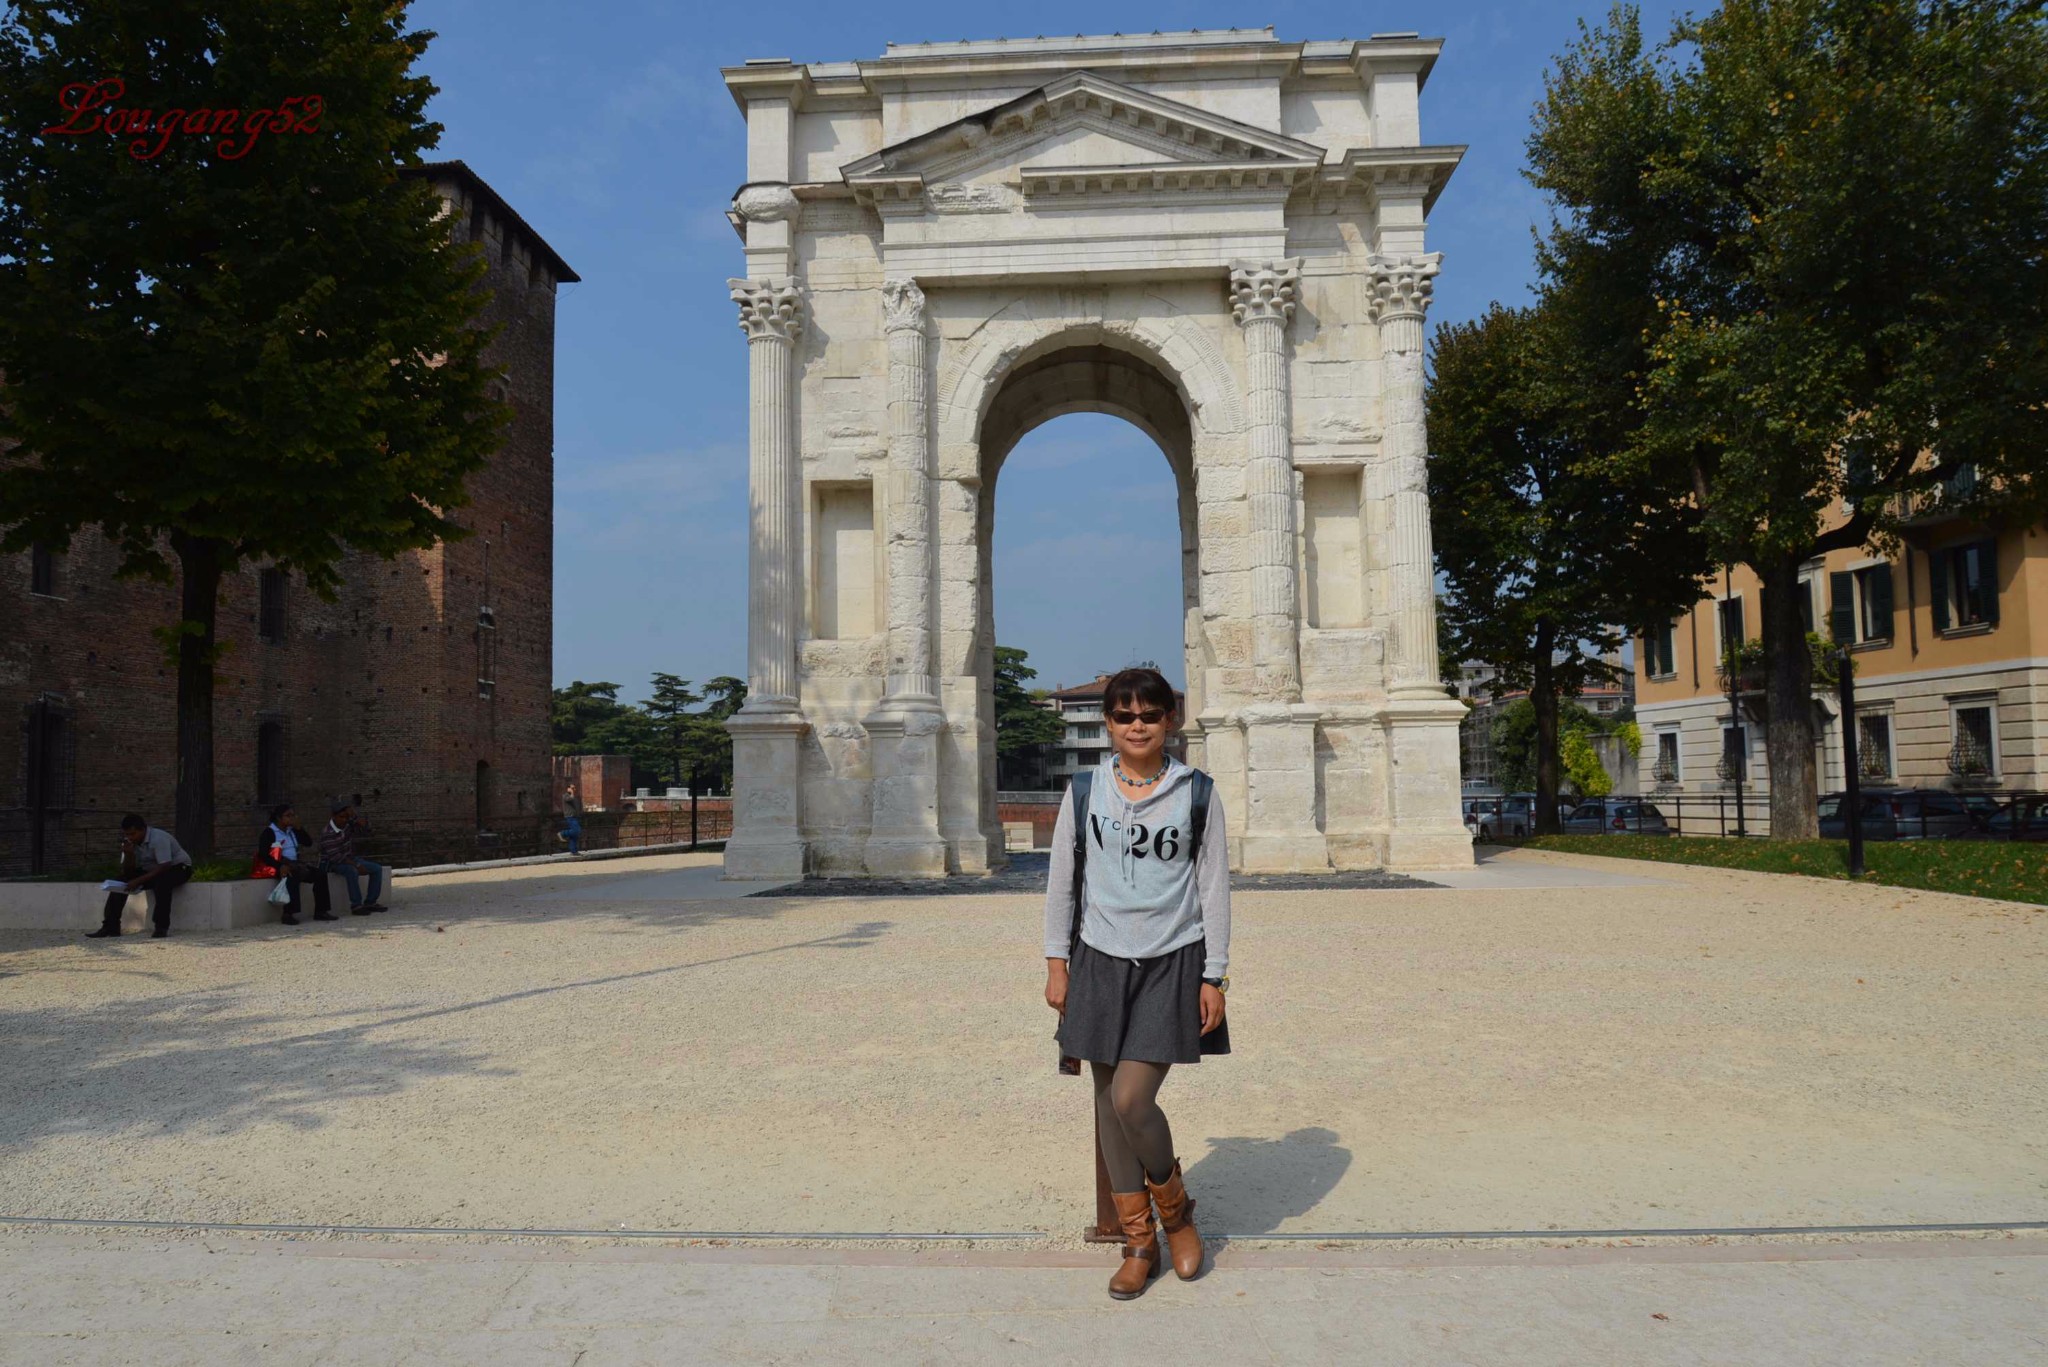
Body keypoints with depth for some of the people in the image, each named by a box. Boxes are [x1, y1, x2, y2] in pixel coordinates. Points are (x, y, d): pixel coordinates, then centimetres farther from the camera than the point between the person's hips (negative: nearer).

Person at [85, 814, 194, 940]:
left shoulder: (159, 838, -26)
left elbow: (164, 867, -30)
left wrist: (138, 881, -32)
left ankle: (161, 927, -30)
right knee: (122, 880, -10)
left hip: (178, 868, -7)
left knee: (161, 881, -38)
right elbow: (127, 871, -4)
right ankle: (111, 926, -7)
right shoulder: (130, 842, -4)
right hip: (151, 871, 7)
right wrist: (128, 854, -23)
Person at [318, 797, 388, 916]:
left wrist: (354, 817, -17)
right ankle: (356, 906, -33)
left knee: (377, 869, -5)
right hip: (331, 863, -8)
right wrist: (357, 865, -28)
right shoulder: (327, 834, -22)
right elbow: (336, 857, -27)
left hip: (349, 859, 8)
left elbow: (365, 828, -3)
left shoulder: (348, 825, 0)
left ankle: (370, 902, -5)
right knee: (352, 871, -39)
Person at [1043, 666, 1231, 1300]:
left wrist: (1214, 977, -2)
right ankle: (1139, 1243, 24)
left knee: (1131, 1101, -12)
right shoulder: (1084, 791, 2)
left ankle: (1175, 1206, 19)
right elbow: (1062, 880, 7)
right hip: (1100, 962, 3)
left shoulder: (1197, 793, -2)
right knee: (1109, 1105, 7)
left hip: (1172, 963, -2)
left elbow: (1215, 887, 0)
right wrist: (1056, 962, 4)